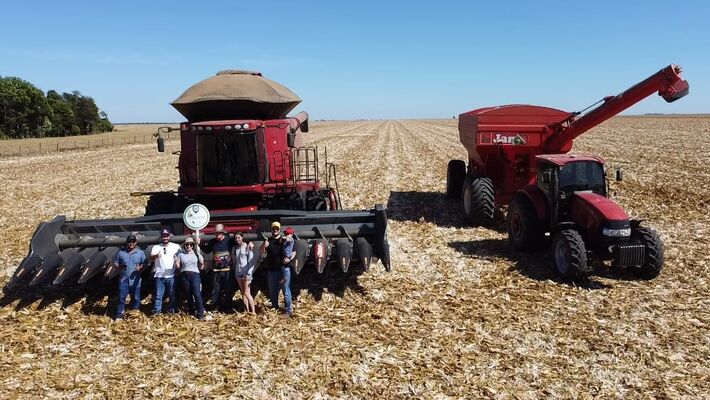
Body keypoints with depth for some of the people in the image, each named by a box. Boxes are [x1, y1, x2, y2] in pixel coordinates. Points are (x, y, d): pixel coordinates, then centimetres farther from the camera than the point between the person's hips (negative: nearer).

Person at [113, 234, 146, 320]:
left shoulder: (140, 253, 4)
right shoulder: (120, 252, 4)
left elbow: (145, 264, 5)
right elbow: (115, 262, 9)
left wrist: (140, 267, -16)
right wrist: (119, 267, -13)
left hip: (135, 280, 0)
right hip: (123, 279, 0)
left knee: (135, 298, 8)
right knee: (121, 298, 0)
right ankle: (119, 316, 8)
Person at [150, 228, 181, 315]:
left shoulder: (176, 246, 5)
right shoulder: (156, 247, 4)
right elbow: (151, 258, -10)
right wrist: (156, 255, -33)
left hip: (171, 275, 0)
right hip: (159, 275, 0)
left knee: (172, 294, 7)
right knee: (158, 294, 2)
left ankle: (172, 309, 15)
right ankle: (157, 310, 7)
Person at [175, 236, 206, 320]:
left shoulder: (196, 253, 8)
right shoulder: (180, 254, 9)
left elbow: (201, 267, 14)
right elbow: (177, 266, 9)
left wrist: (202, 263, -6)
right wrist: (176, 262, -9)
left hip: (195, 275, -2)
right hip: (184, 276, 2)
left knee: (197, 294, -14)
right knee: (188, 296, 6)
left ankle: (200, 313, -9)